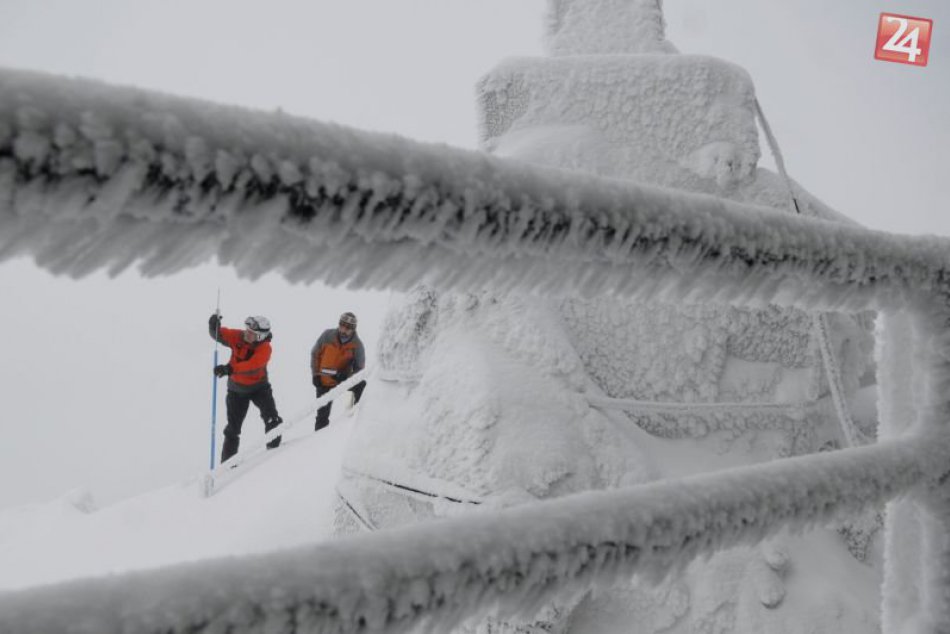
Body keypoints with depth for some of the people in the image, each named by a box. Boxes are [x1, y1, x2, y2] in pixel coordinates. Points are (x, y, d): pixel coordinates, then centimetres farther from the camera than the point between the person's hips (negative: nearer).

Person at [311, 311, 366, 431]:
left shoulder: (357, 345, -14)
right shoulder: (327, 336, -12)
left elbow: (359, 368, -9)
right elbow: (315, 354, 2)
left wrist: (346, 377, -27)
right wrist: (316, 374, -3)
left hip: (343, 379, -1)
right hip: (324, 381, 1)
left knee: (361, 384, -30)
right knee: (322, 413, 7)